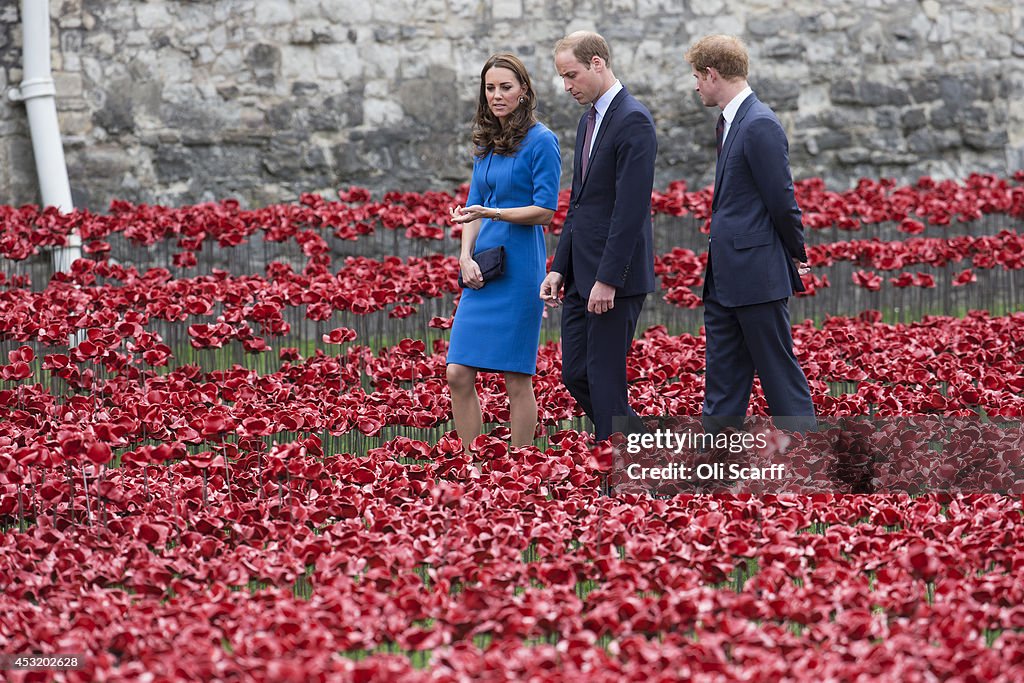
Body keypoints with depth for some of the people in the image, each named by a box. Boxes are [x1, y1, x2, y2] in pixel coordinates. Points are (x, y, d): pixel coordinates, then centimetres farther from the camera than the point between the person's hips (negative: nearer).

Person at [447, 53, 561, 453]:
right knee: (458, 375, 1)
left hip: (520, 269, -7)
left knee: (517, 379, -2)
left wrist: (490, 213, -20)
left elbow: (546, 210, -10)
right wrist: (466, 257, 0)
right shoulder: (486, 144, 14)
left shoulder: (540, 141, -7)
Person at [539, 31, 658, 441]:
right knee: (576, 376, 11)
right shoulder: (589, 120, 16)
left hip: (615, 276, -10)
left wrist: (607, 280, -22)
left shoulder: (633, 121, -14)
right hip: (582, 276, 10)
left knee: (604, 377, -6)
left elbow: (631, 208, -20)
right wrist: (559, 269, 14)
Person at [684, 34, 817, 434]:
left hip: (757, 277, -10)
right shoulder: (730, 122, 15)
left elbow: (782, 202, -16)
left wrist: (797, 256, -5)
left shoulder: (760, 125, -16)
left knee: (780, 377, -4)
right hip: (725, 279, 10)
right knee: (722, 382, 11)